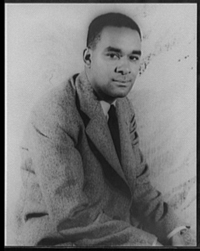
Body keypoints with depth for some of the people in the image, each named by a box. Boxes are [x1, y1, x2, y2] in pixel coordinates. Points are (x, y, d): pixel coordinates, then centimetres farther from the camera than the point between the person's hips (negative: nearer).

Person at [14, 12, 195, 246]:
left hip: (118, 232, 6)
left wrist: (175, 231, -8)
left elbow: (138, 183, 5)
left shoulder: (124, 108, 4)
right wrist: (150, 242, -22)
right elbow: (71, 217, -23)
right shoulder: (53, 115, -20)